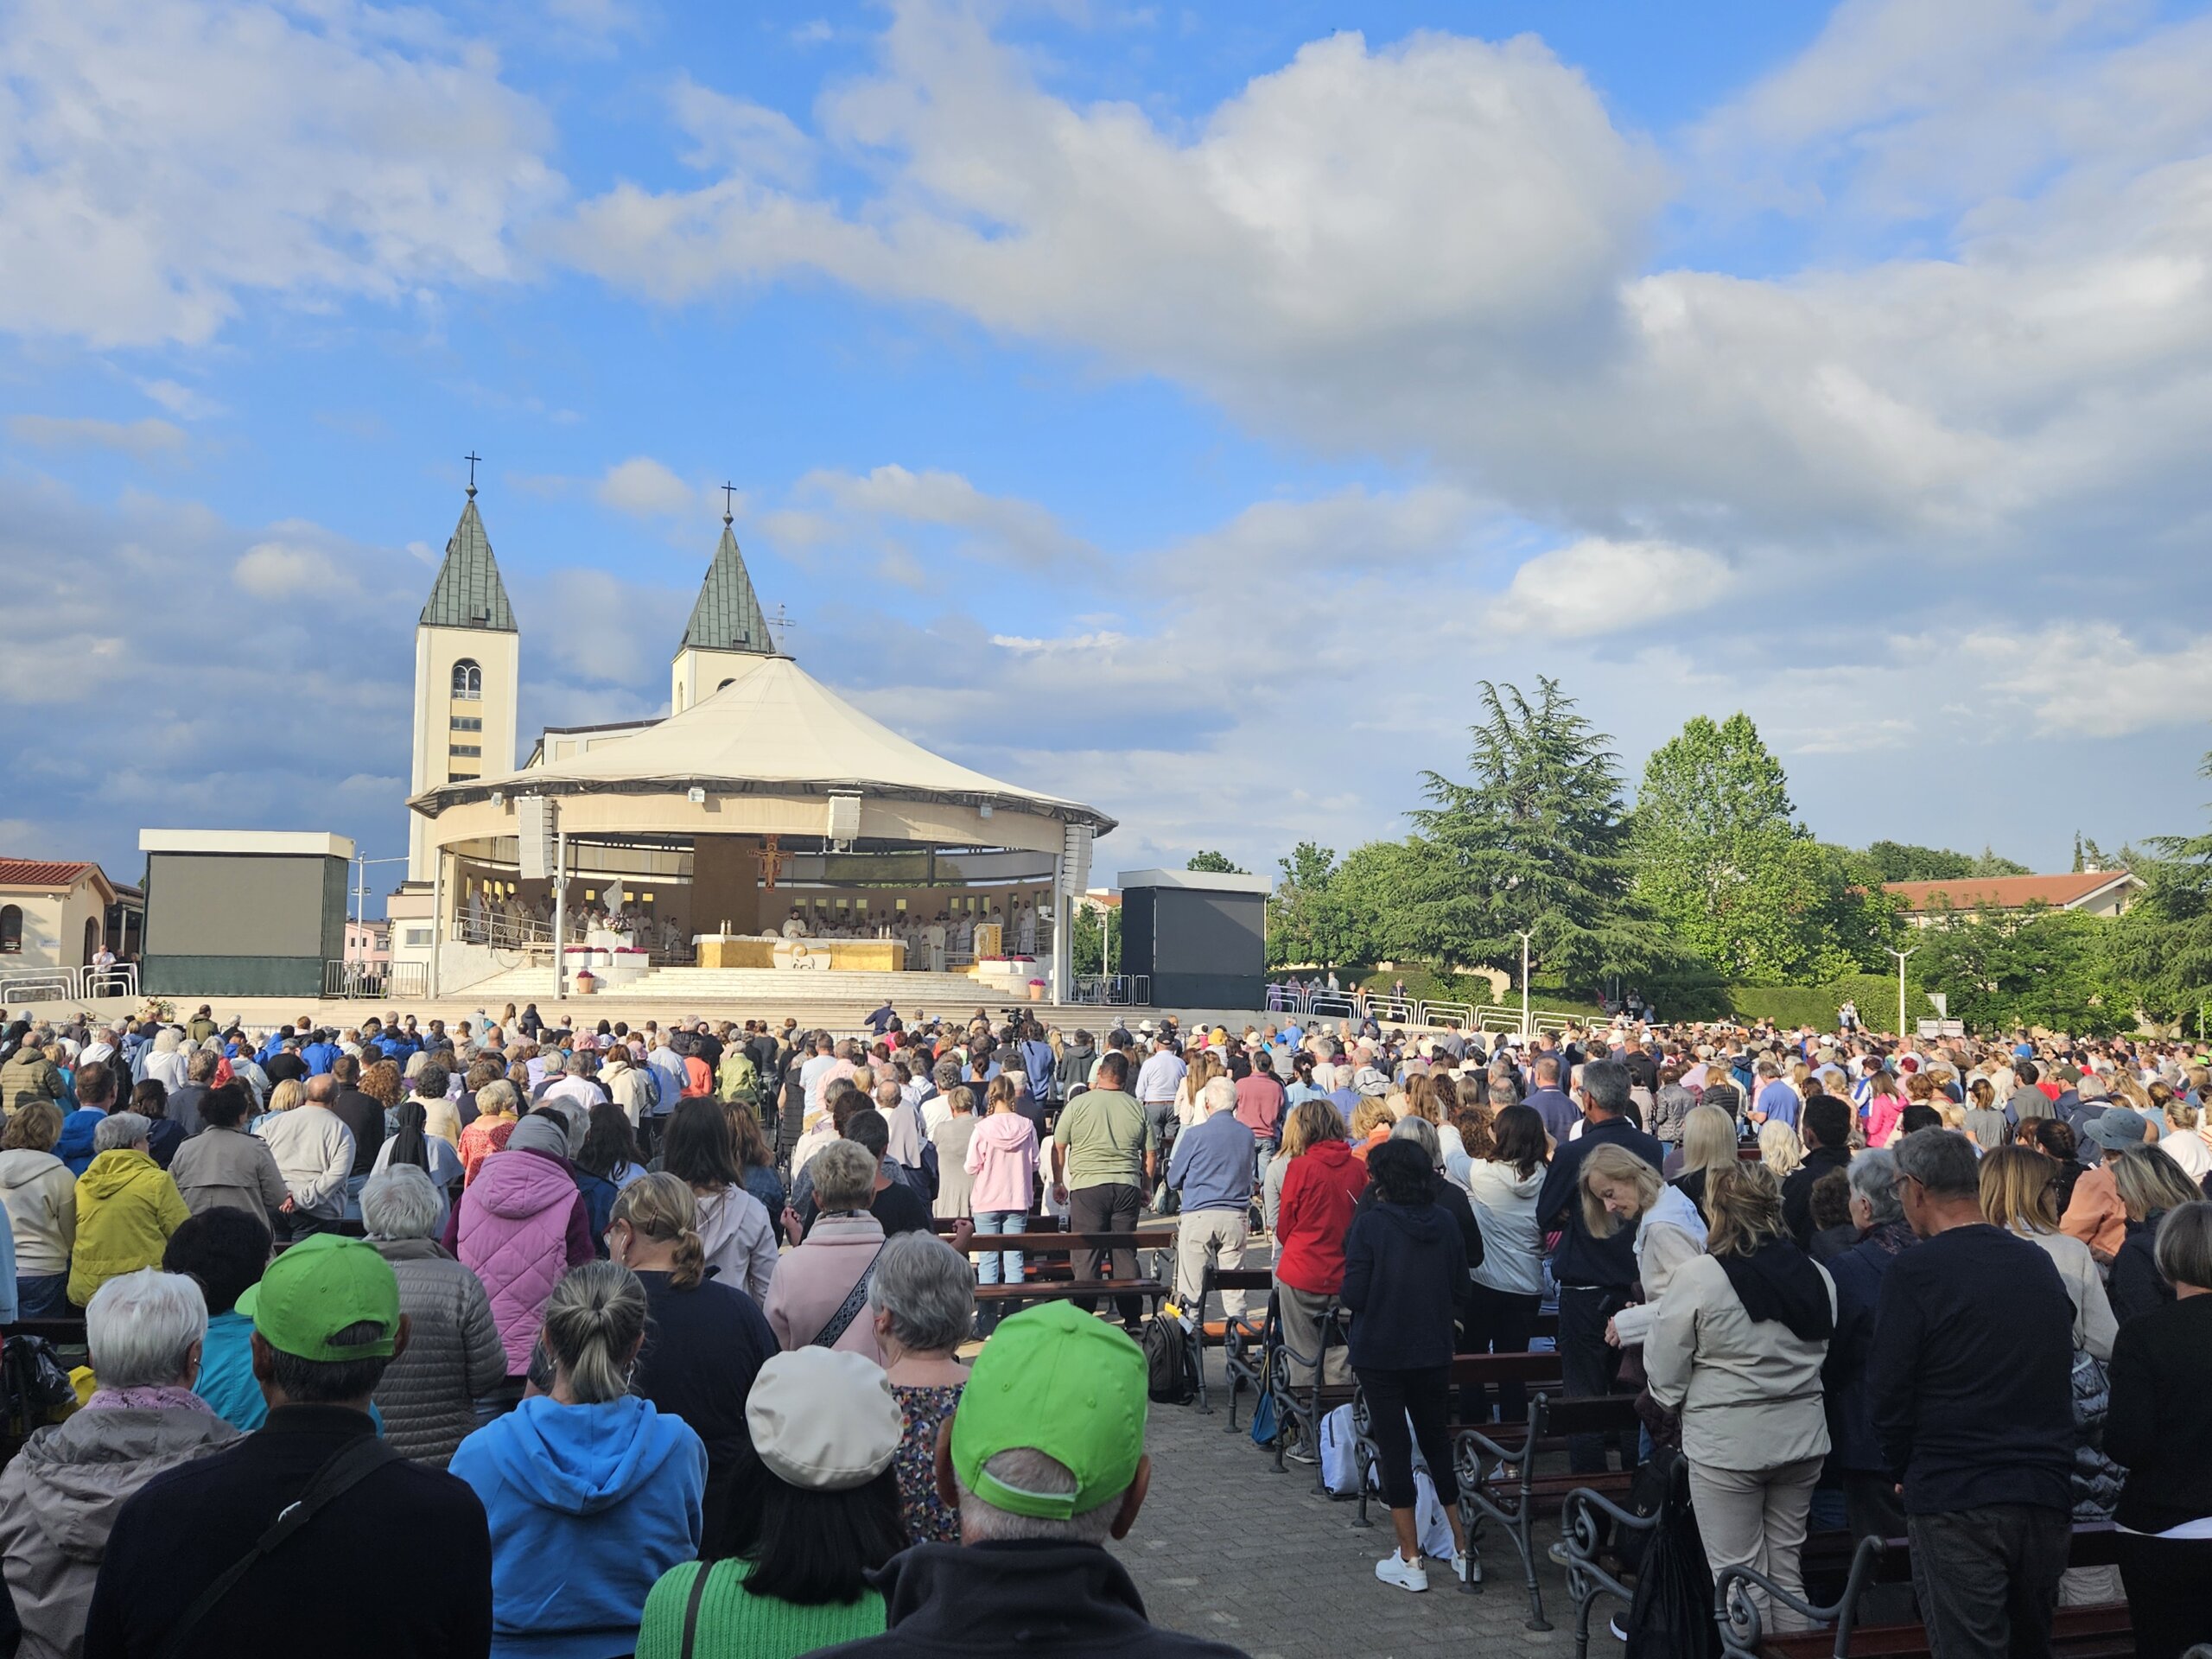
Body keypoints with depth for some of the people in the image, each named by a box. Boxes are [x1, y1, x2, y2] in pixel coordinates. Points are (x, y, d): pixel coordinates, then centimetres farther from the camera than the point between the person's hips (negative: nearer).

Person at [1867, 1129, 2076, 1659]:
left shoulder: (1915, 1271, -12)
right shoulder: (2039, 1264, 6)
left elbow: (1887, 1391, -11)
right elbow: (2059, 1373, 15)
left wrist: (1906, 1469, 5)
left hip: (1955, 1501, -6)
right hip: (2046, 1493, 6)